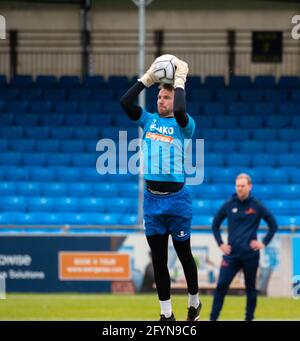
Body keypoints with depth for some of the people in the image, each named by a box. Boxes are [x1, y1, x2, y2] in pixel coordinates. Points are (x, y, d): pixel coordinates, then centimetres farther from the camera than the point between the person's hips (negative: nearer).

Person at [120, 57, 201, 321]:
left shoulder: (184, 125, -3)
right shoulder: (149, 120, 11)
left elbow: (179, 111, -26)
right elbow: (125, 102, -2)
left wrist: (180, 81, -14)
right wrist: (148, 78, 0)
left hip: (176, 199, -4)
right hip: (151, 199, 4)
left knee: (184, 255, 7)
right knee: (159, 260, 6)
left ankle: (194, 303, 26)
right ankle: (166, 314, 12)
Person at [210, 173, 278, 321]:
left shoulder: (257, 206, 0)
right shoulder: (228, 206, 4)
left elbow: (273, 225, 8)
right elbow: (215, 225, 16)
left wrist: (264, 242, 0)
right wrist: (220, 244, 6)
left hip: (250, 255, -1)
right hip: (232, 254, 1)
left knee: (250, 288, 7)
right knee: (221, 285, -9)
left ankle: (249, 318, 17)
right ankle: (213, 318, -6)